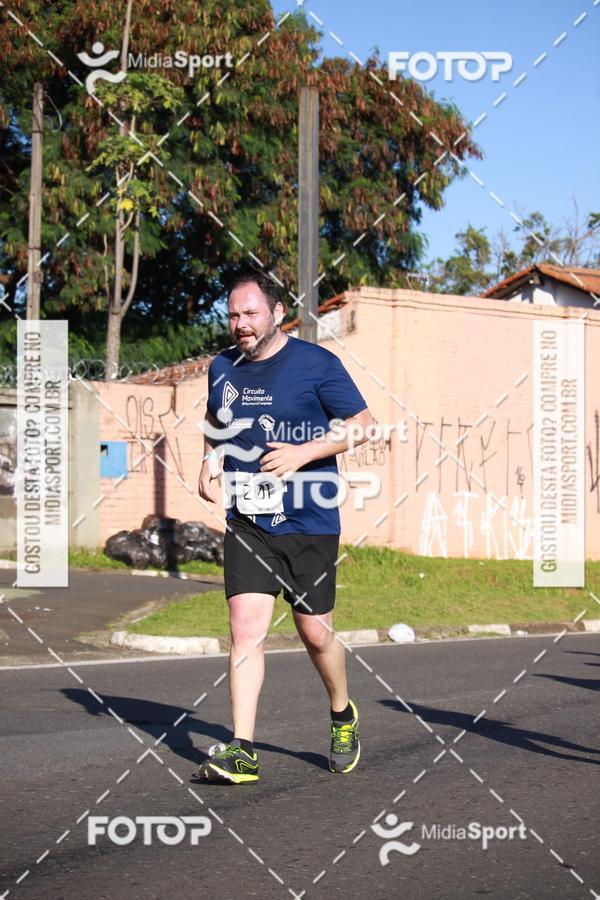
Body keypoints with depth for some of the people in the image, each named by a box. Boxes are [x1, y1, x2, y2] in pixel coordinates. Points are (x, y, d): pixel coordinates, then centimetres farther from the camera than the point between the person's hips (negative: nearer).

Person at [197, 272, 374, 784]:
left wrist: (304, 452, -16)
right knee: (245, 627, -9)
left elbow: (362, 424, -4)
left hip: (310, 524, -3)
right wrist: (211, 462, 10)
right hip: (247, 521, 3)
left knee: (315, 632, 6)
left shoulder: (316, 363, -6)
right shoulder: (223, 367, 9)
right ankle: (243, 751, -7)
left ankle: (343, 716, 34)